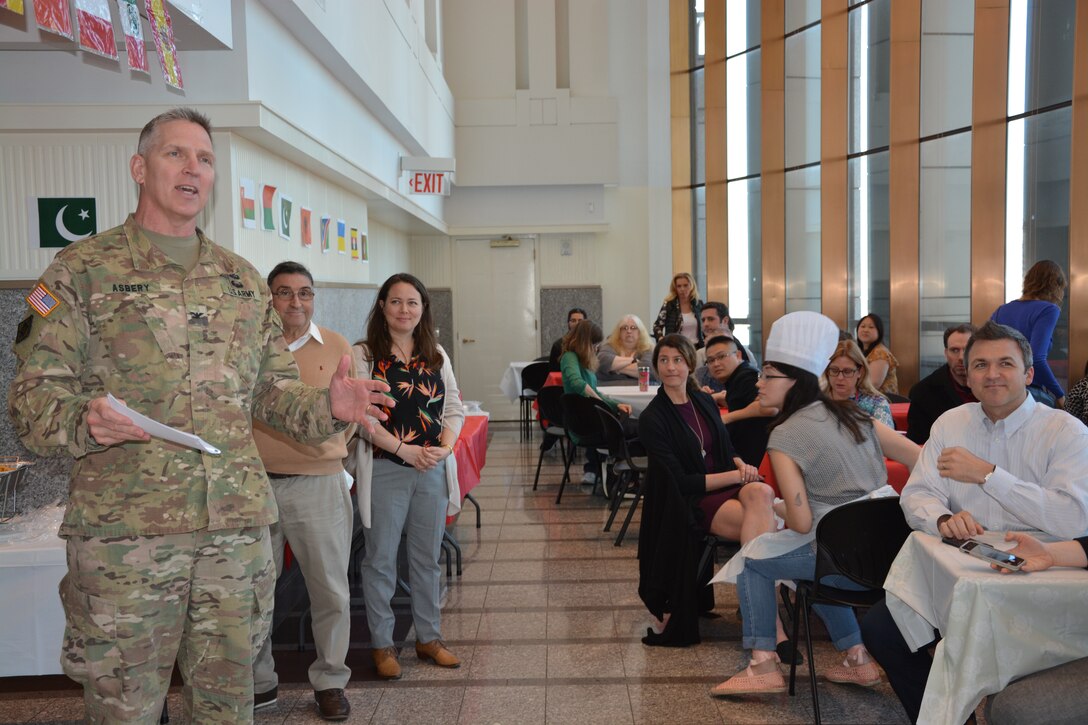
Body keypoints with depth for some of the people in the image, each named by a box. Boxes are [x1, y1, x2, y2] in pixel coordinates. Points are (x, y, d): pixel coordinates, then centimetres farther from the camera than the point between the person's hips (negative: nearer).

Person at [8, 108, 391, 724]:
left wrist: (327, 408, -4)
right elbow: (34, 392, -3)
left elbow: (274, 390, 16)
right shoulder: (84, 269, 3)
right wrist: (83, 421, -24)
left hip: (239, 527, 4)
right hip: (124, 530, -3)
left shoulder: (244, 279, 15)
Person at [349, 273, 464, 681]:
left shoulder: (436, 355, 10)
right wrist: (404, 449, -18)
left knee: (428, 558, 14)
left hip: (433, 471, 4)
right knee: (381, 560, 8)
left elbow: (454, 408, 9)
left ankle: (428, 637, 30)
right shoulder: (364, 355, -5)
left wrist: (444, 447, -9)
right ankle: (382, 644, 23)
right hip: (384, 471, -4)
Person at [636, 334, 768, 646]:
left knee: (760, 493, -31)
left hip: (727, 489, 5)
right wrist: (735, 476, -14)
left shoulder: (704, 401, 11)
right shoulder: (652, 419, -7)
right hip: (690, 503, -5)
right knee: (762, 521, -31)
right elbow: (680, 482, -11)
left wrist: (741, 465, -5)